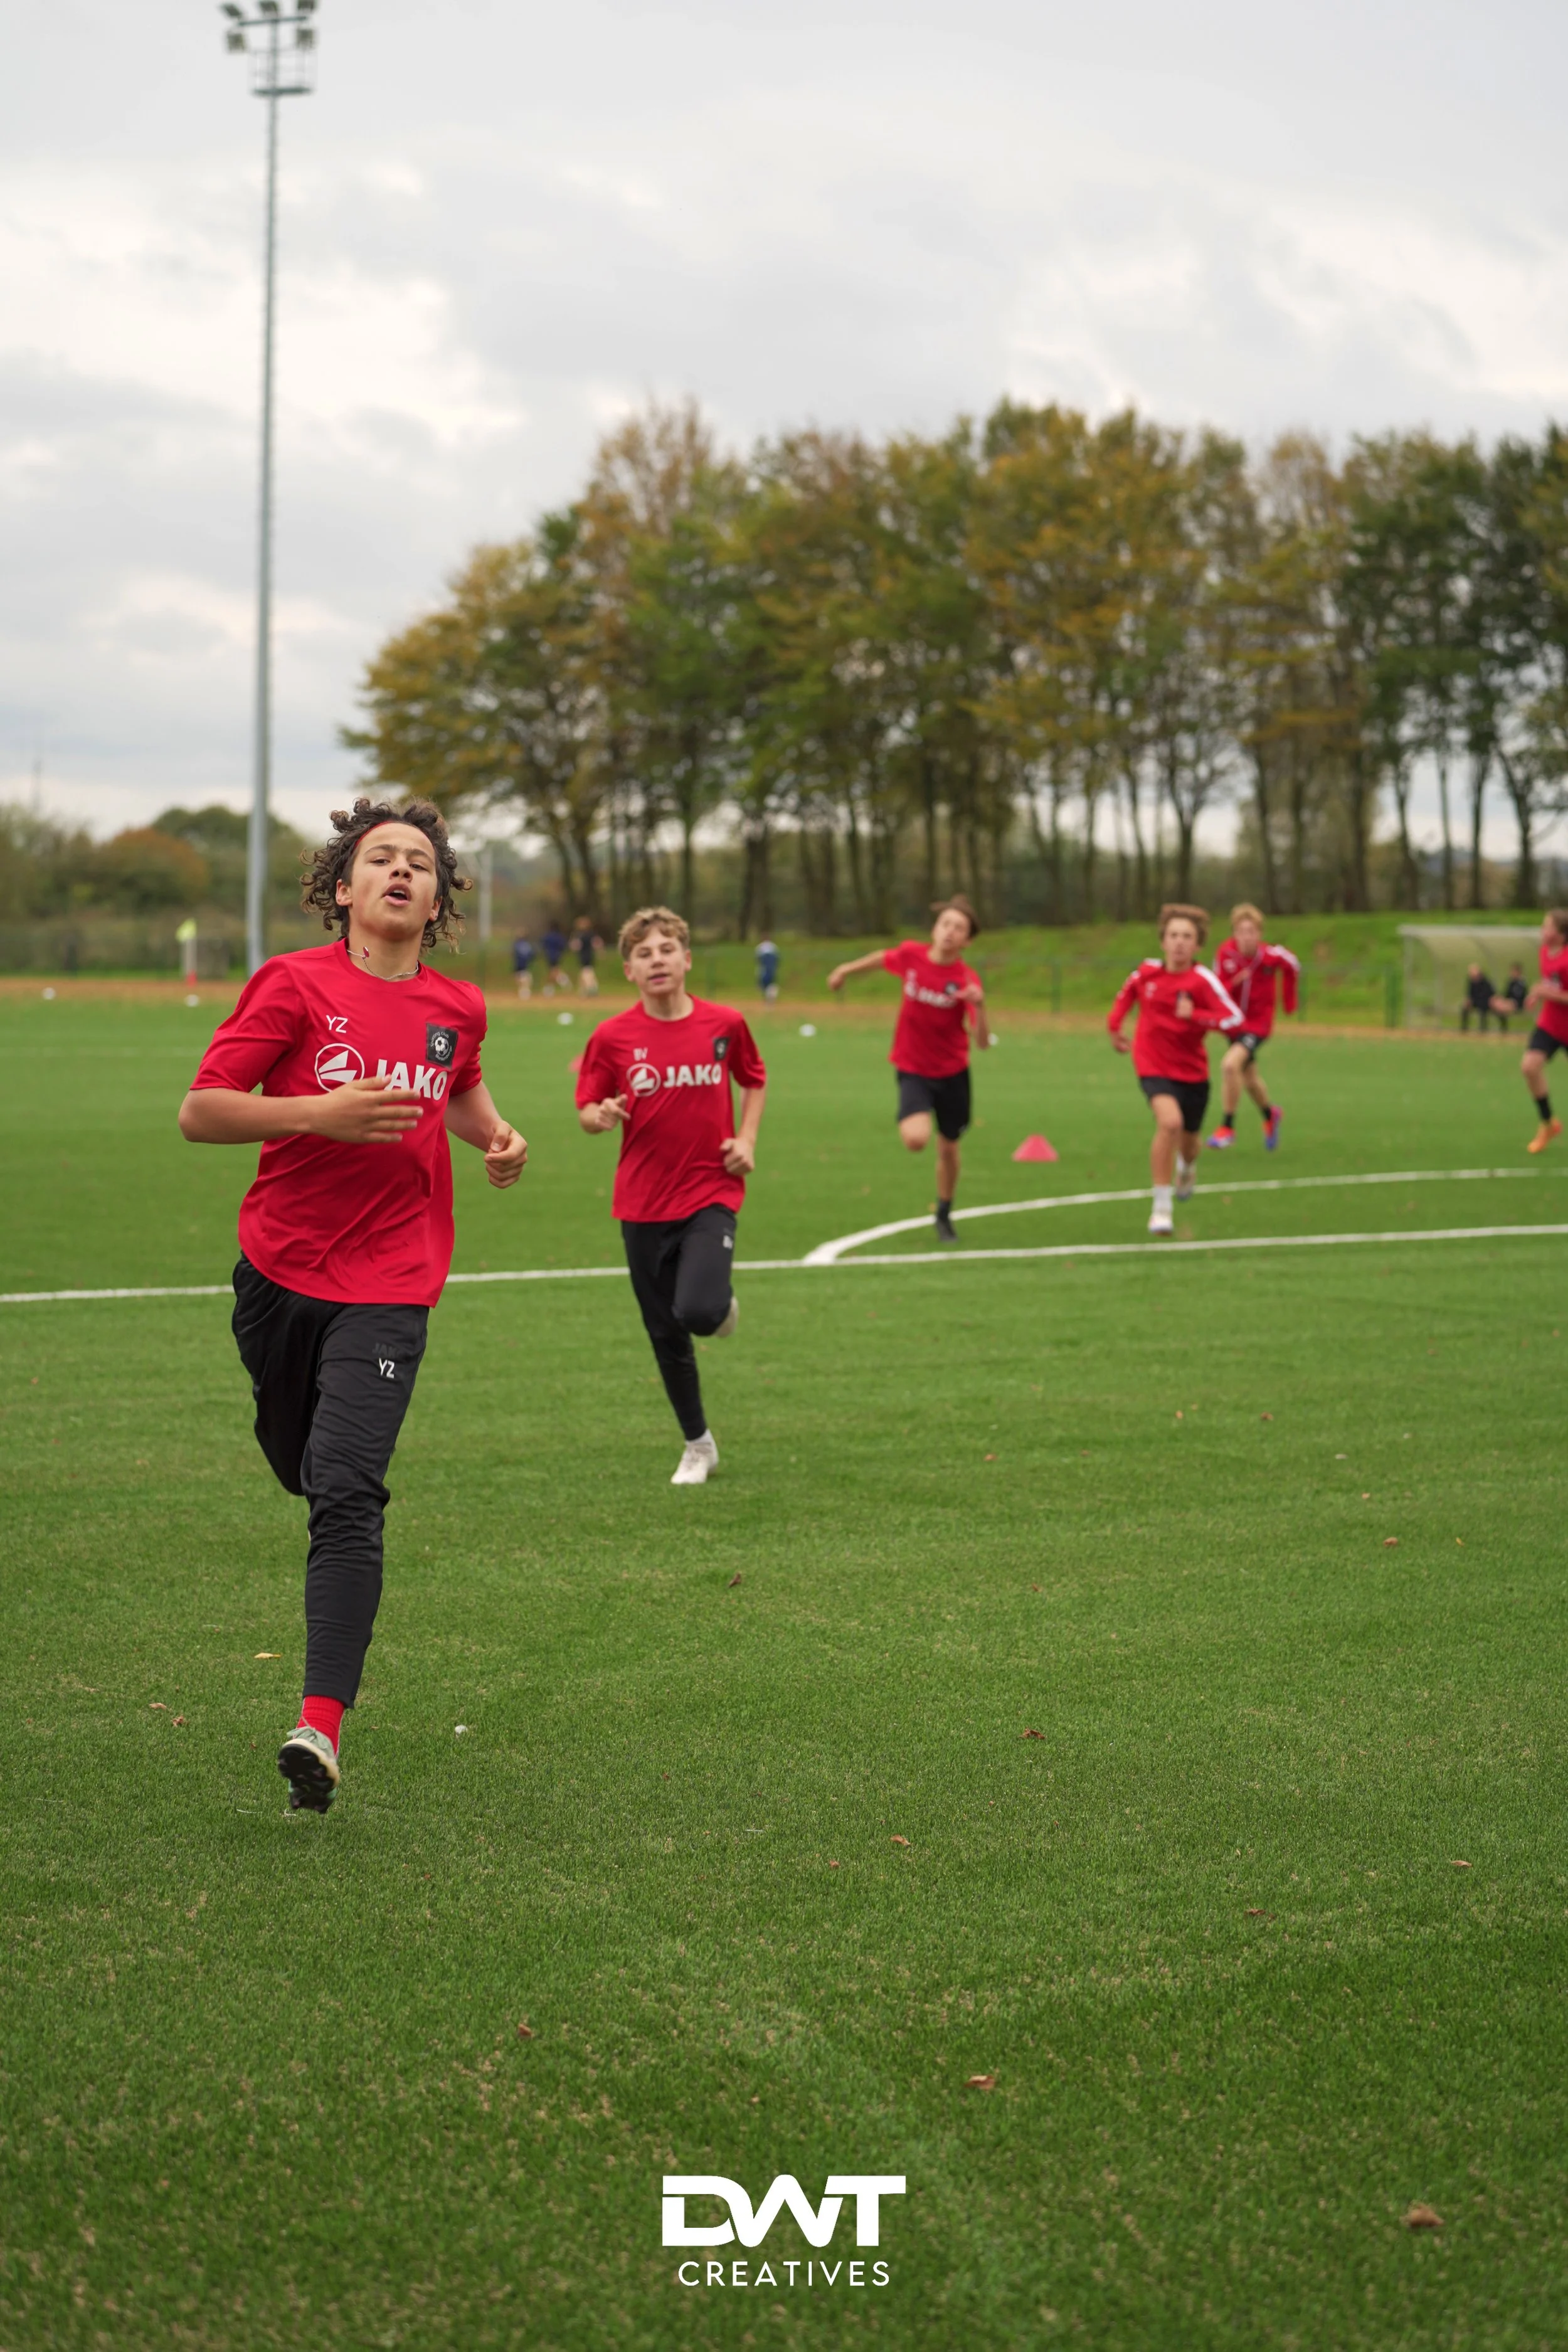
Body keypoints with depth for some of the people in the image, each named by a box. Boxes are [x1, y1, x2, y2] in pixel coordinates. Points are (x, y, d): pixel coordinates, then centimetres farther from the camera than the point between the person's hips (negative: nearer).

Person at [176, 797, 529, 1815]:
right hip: (280, 1270, 1)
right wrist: (321, 1114, -23)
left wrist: (498, 1136, 8)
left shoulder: (457, 1007, 5)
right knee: (300, 1467, 18)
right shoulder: (294, 985, -6)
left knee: (347, 1493, -17)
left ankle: (322, 1725, -22)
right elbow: (200, 1112, -10)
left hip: (389, 1285, 0)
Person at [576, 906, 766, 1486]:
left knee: (699, 1312, -23)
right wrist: (601, 1116, -21)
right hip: (643, 1203, 1)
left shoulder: (724, 1024, -3)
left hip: (711, 1193, -1)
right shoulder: (612, 1036, -5)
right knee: (666, 1335, 9)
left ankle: (723, 1302, 15)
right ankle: (698, 1444, 27)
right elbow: (587, 1112, 2)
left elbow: (754, 1081, 15)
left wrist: (746, 1138, 1)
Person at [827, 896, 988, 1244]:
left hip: (952, 1071, 0)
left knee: (948, 1147, 13)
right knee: (916, 1139, -25)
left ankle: (944, 1216, 39)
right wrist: (847, 969, 24)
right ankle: (910, 1121, 14)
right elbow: (883, 958, 13)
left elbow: (982, 1041, -22)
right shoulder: (911, 955, -12)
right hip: (913, 1070, 0)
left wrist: (979, 1006, -40)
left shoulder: (967, 980, -17)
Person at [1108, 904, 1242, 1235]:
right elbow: (1127, 993, 17)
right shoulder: (1147, 971, -7)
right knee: (1170, 1122, -28)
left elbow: (1235, 1021, -23)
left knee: (1188, 1140, 18)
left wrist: (1195, 1016, -32)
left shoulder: (1204, 980, -17)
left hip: (1192, 1070, 1)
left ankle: (1187, 1167, 60)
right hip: (1154, 1065, -1)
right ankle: (1161, 1208, -20)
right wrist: (1115, 1026, 13)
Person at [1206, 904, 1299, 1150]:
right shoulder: (1226, 954, -17)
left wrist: (1289, 1001, 12)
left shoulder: (1272, 956, -20)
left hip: (1258, 1022, -4)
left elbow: (1292, 967, 2)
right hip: (1234, 1021, 4)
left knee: (1230, 1065, -26)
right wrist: (1234, 982, -32)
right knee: (1249, 1080, 19)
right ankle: (1270, 1115, 51)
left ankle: (1227, 1127, -12)